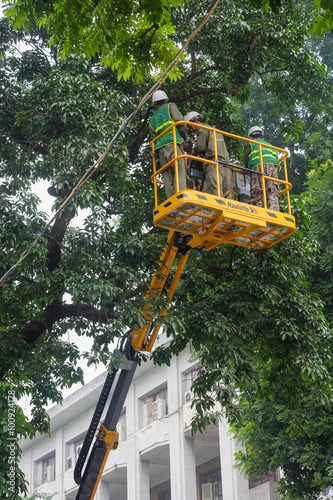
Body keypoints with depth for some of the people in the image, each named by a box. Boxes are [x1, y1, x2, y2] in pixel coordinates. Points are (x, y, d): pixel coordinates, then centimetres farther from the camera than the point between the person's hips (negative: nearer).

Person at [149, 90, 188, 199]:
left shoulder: (152, 120, 29)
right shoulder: (170, 106, 16)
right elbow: (180, 122, 6)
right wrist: (186, 138, 16)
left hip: (161, 150, 5)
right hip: (173, 144, -5)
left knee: (168, 179, -2)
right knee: (180, 173, -14)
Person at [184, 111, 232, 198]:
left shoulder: (202, 131, 6)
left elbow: (200, 147, -5)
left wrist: (193, 153, 15)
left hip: (213, 163, -8)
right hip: (226, 162, 8)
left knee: (215, 193, -18)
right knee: (226, 194, -2)